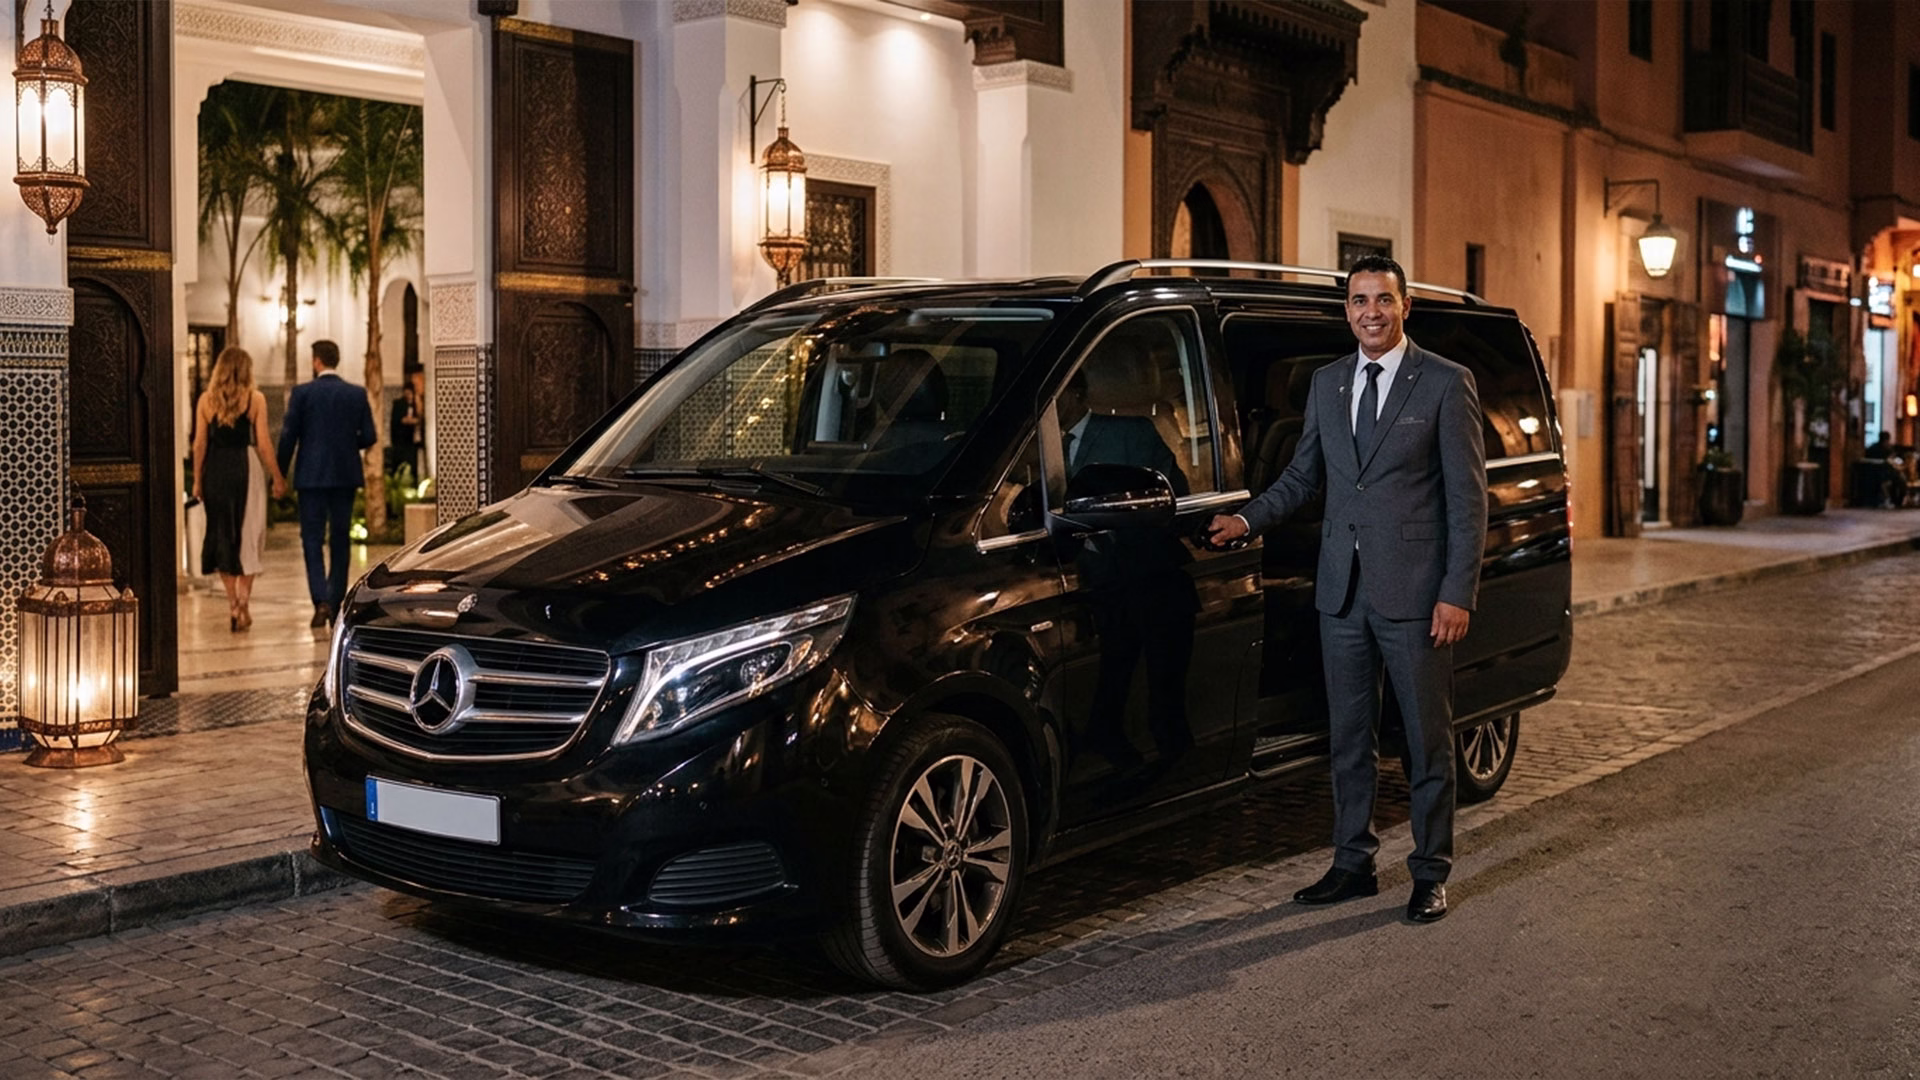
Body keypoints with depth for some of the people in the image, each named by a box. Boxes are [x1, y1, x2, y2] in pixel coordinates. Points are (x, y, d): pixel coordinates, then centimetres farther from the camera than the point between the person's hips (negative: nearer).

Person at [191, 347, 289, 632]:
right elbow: (263, 443, -5)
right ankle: (243, 599, -3)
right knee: (248, 534, 7)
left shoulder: (206, 399, 3)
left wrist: (197, 480, 9)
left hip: (215, 470, 2)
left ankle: (232, 601, 14)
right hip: (246, 468, -2)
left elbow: (200, 443, 3)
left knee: (222, 533, 12)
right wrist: (277, 477, 2)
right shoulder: (255, 398, -3)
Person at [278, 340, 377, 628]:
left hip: (312, 475, -2)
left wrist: (280, 474, 4)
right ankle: (336, 603, 13)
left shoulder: (302, 392, -5)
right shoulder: (357, 394, 1)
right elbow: (368, 437, 2)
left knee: (312, 539, 1)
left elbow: (288, 436, -5)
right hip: (346, 475, 3)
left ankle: (321, 600, -14)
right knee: (340, 540, 10)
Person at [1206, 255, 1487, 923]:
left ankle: (1430, 873, 18)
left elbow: (1468, 497, -7)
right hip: (1343, 591, 5)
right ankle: (1353, 863, 24)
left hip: (1414, 593, -5)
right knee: (1349, 738, 12)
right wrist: (1247, 520, 6)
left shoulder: (1445, 384, -4)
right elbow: (1303, 475, 21)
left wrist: (1457, 593, -12)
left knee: (1426, 739, 6)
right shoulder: (1327, 385, 11)